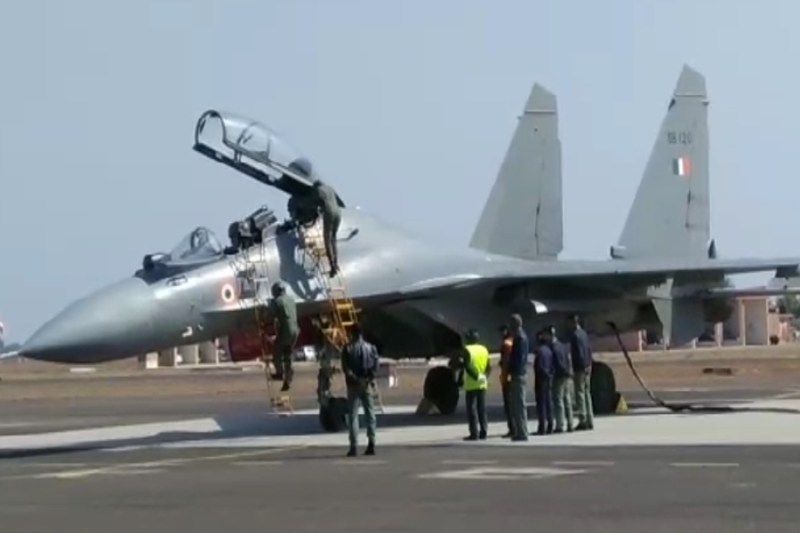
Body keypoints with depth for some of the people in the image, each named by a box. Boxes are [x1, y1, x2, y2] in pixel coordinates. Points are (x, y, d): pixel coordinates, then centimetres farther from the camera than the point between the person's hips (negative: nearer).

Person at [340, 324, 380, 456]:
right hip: (367, 386, 2)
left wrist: (356, 379, -11)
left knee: (353, 415, 1)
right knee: (370, 414, 8)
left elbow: (345, 368, -12)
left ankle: (353, 446, -7)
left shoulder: (347, 348, -3)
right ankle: (371, 444, 1)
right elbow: (375, 366, -6)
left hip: (353, 386, -2)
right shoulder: (371, 347, 4)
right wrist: (368, 379, -7)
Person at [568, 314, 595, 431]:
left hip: (579, 368, -8)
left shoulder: (574, 335, -11)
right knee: (587, 392, 12)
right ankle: (590, 421, 13)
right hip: (587, 367, 8)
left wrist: (572, 369, -15)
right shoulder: (584, 333, 13)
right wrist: (589, 365, 17)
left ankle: (583, 420, -11)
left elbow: (573, 352, -16)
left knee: (580, 393, -7)